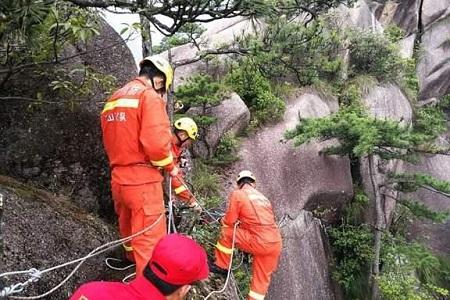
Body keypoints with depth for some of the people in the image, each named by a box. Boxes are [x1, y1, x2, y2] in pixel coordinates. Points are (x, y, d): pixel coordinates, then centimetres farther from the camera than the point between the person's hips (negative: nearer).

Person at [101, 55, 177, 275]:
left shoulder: (113, 99, 15)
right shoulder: (149, 96, -11)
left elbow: (112, 142, 16)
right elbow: (156, 142, -22)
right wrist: (170, 166, -6)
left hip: (118, 179, 8)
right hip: (143, 180, -8)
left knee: (129, 232, 27)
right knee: (149, 242, -3)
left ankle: (133, 261, 49)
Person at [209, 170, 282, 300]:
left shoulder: (237, 194, 1)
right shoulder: (263, 198, 21)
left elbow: (229, 222, 1)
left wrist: (222, 220, 24)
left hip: (259, 242, -7)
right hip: (276, 244, 7)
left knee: (227, 232, 12)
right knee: (262, 279, 19)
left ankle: (221, 266, 25)